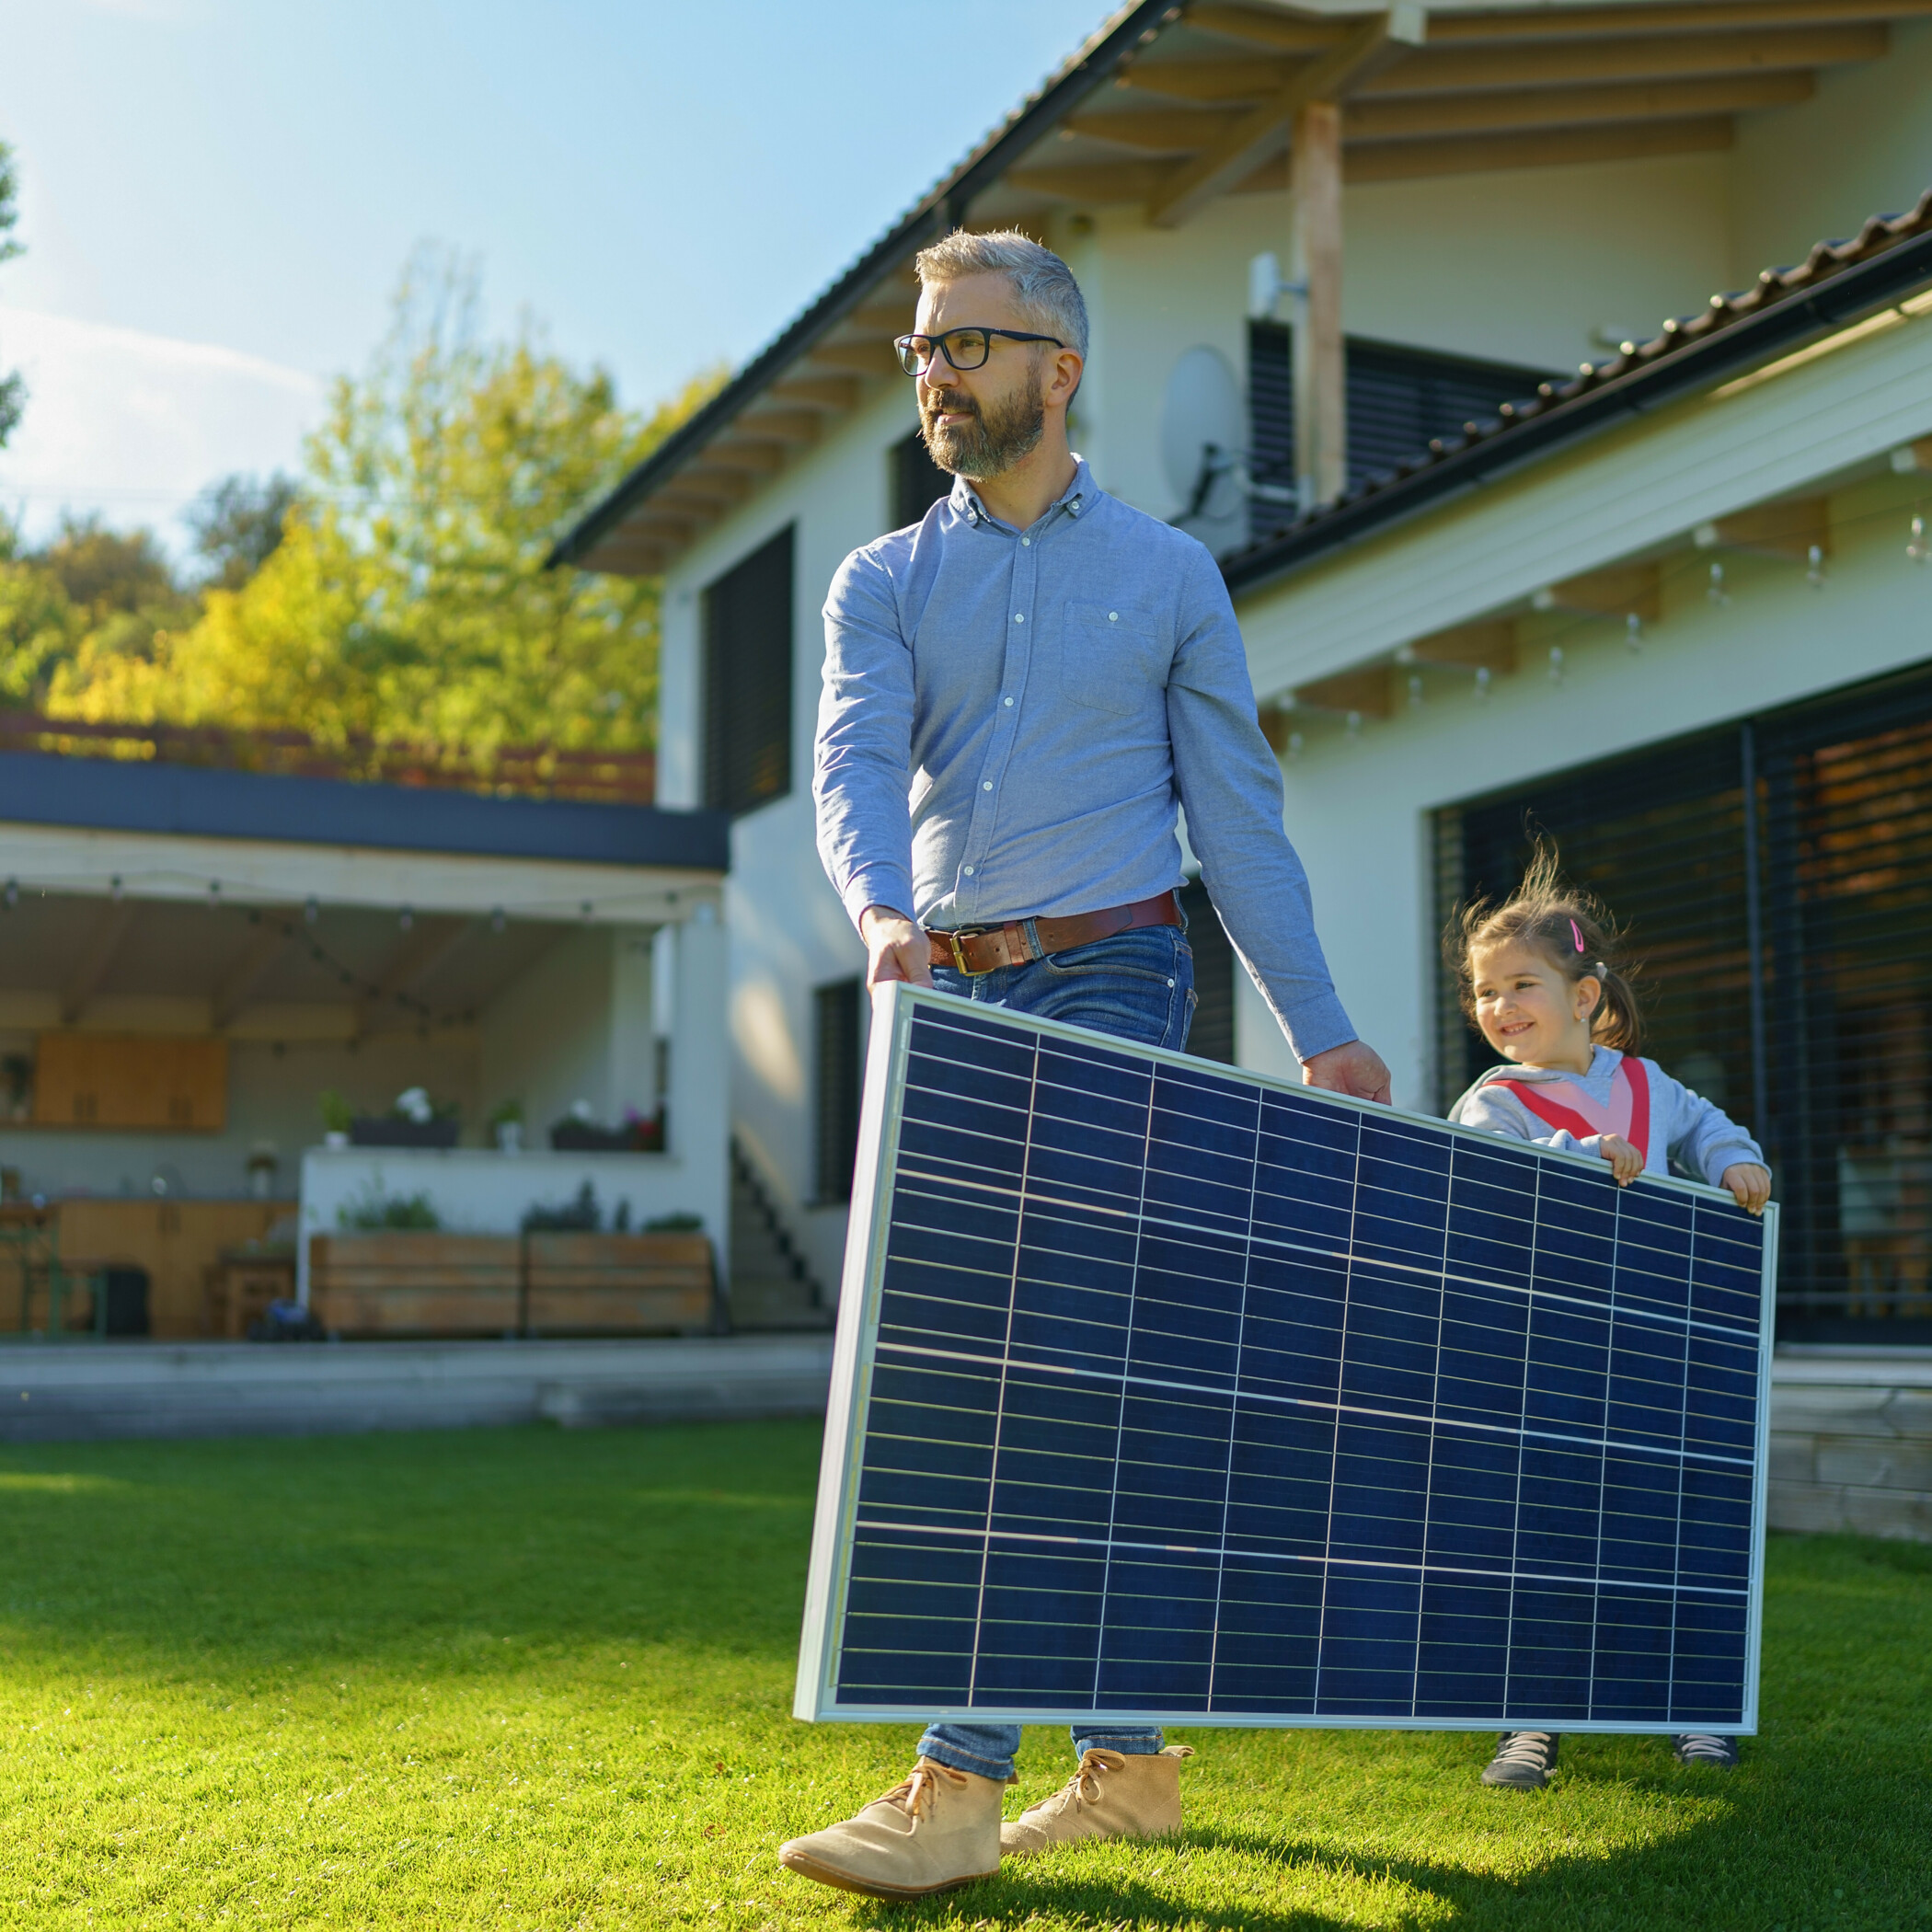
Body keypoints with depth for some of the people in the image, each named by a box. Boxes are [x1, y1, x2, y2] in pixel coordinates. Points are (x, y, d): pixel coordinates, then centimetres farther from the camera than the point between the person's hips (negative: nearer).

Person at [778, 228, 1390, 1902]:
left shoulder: (1167, 574, 8)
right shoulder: (882, 584, 12)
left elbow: (1237, 808, 8)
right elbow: (855, 766, -7)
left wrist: (1319, 1024, 3)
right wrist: (882, 909, -29)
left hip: (1110, 975, -3)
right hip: (951, 999, 4)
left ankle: (961, 1783, -12)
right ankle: (1127, 1759, 17)